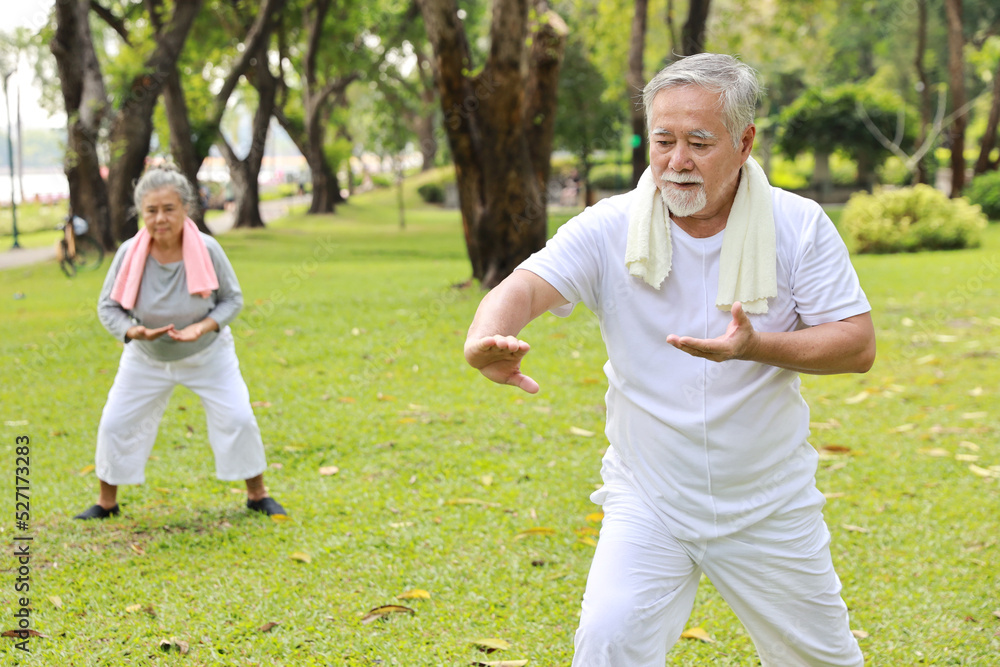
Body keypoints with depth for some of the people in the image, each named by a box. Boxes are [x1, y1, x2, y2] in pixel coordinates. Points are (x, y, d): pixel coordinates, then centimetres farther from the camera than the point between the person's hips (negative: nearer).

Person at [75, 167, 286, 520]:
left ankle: (257, 494, 15)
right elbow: (108, 307, -12)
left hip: (208, 354, -1)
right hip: (146, 358, 1)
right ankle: (106, 501, 23)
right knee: (115, 423, 1)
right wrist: (134, 332, -31)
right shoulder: (129, 254, -23)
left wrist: (203, 327, -29)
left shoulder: (207, 249, -25)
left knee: (238, 419, -7)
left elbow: (232, 299, -11)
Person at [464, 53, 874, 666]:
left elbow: (858, 345, -10)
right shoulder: (609, 230, -11)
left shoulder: (798, 226, -9)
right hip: (648, 504, -1)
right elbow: (526, 286, -25)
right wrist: (487, 341, -49)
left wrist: (757, 346, -28)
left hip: (770, 506, 1)